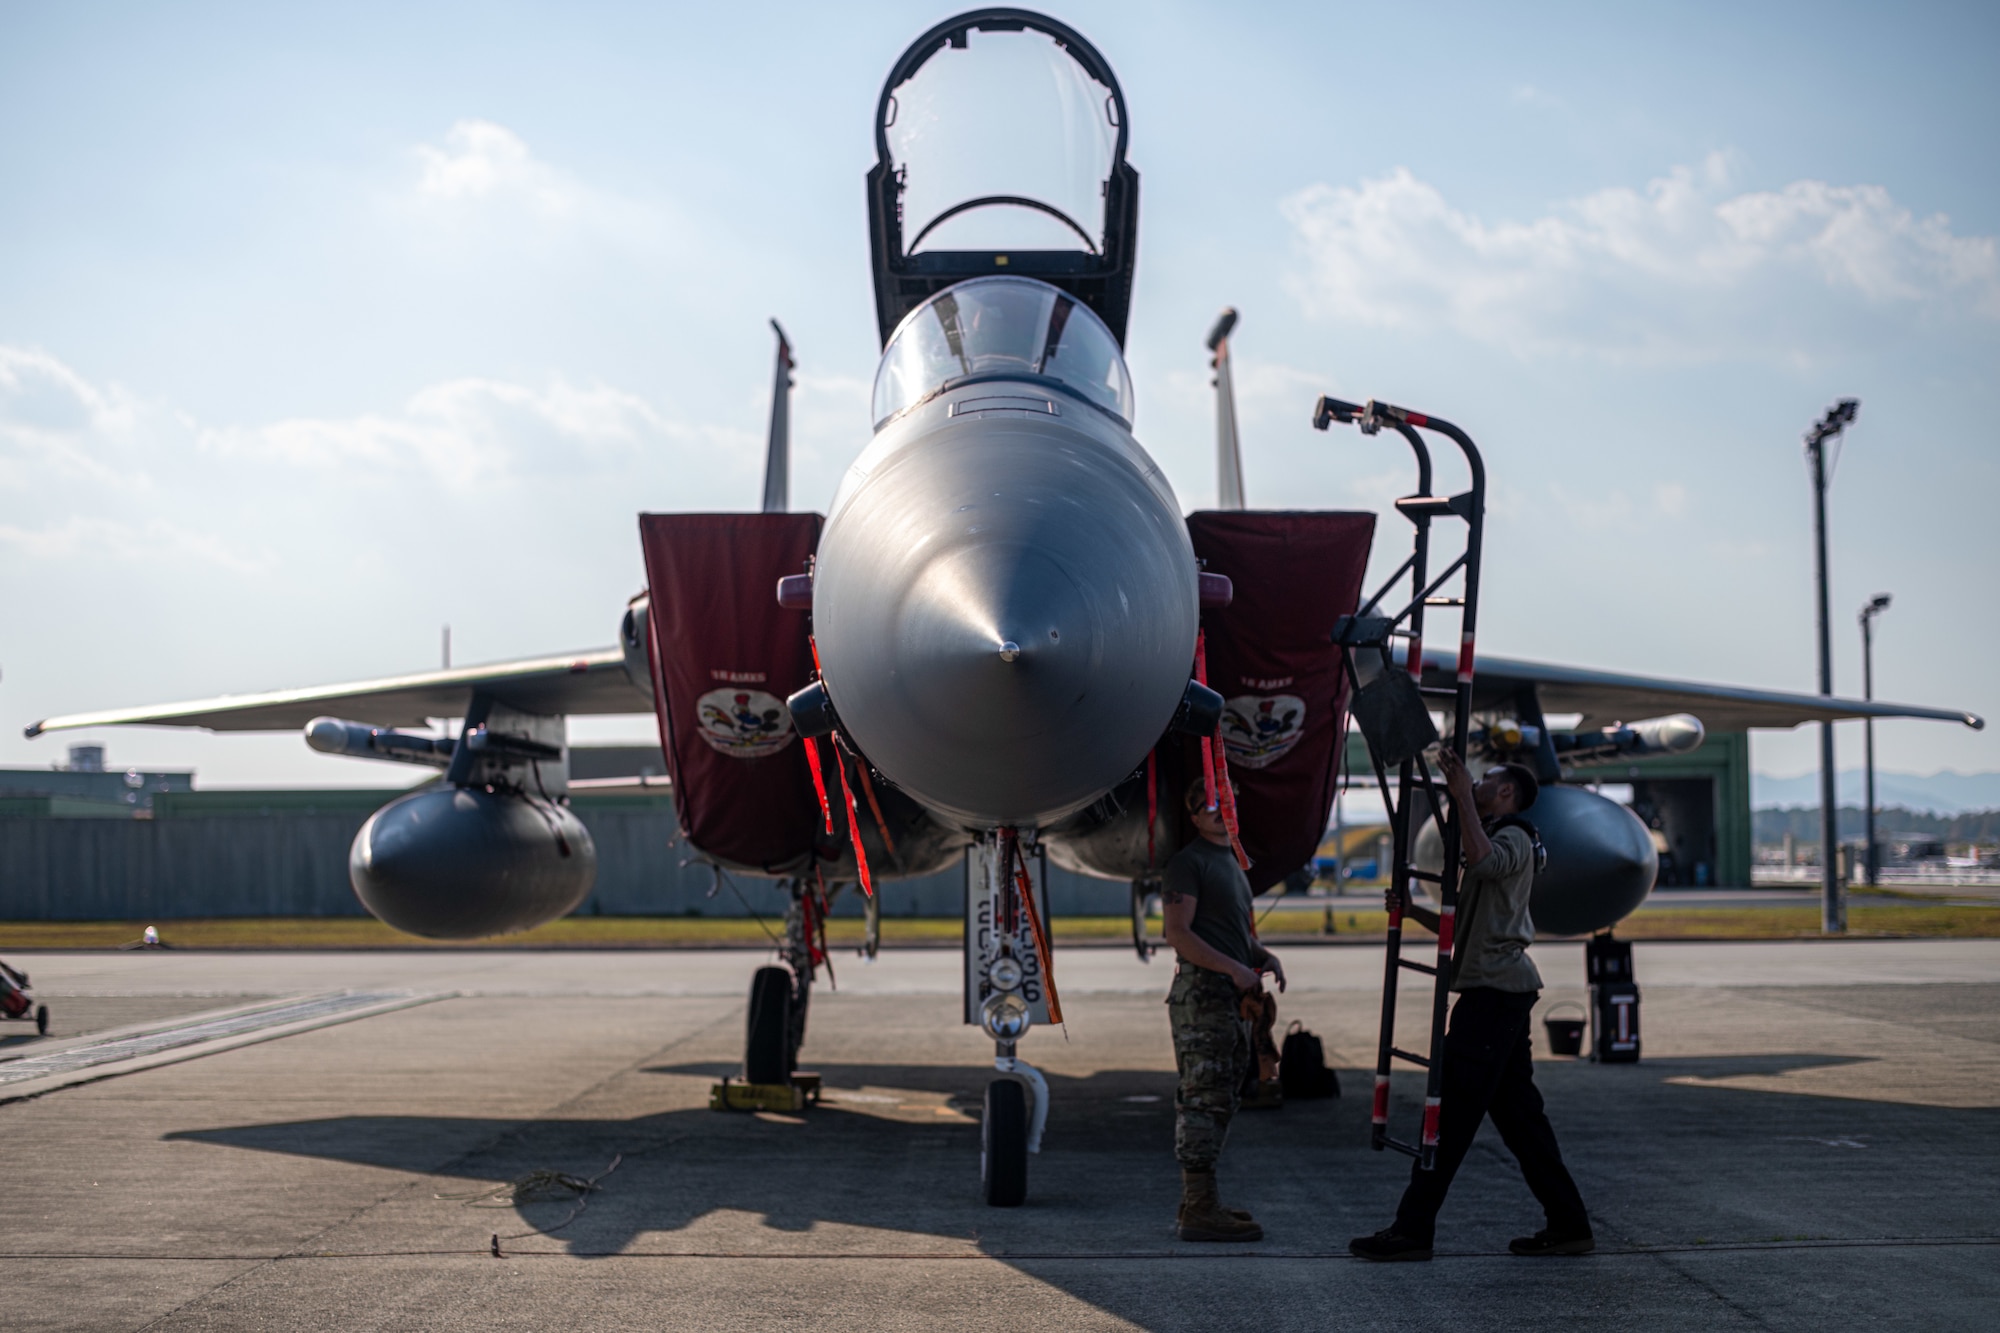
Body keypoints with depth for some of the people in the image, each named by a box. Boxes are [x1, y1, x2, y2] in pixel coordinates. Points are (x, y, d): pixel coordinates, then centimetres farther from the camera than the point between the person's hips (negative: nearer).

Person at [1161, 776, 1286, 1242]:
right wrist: (1235, 968, -21)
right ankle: (1199, 1211, -13)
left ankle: (1197, 1204, 18)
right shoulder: (1188, 862, -7)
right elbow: (1179, 935, -16)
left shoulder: (1232, 864, 23)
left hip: (1232, 998, 10)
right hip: (1201, 993, -10)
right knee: (1204, 1100, -12)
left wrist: (1265, 957, 9)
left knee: (1216, 1102, 12)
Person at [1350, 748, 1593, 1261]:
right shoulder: (1495, 842, 26)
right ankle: (1568, 1225, 13)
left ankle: (1412, 1229, -9)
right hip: (1499, 993, 11)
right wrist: (1412, 910, 12)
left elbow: (1485, 862, -32)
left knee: (1452, 1112, -10)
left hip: (1494, 993, -11)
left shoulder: (1513, 839, -6)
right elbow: (1465, 928, 27)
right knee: (1518, 1113, 11)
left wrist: (1463, 798, -28)